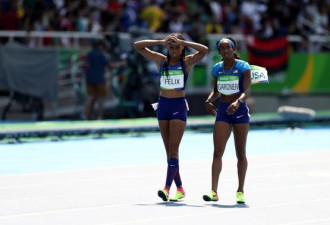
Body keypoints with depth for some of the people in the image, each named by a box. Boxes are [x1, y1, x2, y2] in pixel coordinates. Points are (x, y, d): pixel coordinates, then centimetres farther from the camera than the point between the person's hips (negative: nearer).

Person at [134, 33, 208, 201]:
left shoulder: (187, 62, -1)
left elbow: (204, 50, -16)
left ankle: (167, 187, -21)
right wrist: (161, 42, -8)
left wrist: (183, 42, -16)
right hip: (163, 105, 4)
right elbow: (138, 46, 2)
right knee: (168, 149, 6)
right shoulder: (161, 60, 6)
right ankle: (179, 188, 14)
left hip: (179, 106, -4)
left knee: (173, 148, -12)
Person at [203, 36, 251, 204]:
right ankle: (214, 191, -14)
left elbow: (247, 91, -16)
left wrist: (238, 102, -35)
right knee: (217, 152, -9)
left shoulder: (243, 67, -6)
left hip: (239, 111, -3)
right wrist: (209, 100, -3)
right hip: (222, 111, 3)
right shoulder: (217, 68, 7)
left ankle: (240, 191, 15)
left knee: (241, 153, 5)